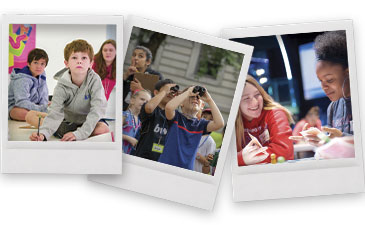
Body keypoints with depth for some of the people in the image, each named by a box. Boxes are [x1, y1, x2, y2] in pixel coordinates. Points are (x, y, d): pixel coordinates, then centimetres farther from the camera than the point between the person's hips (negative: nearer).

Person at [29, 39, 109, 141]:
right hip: (67, 121, 1)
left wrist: (79, 134, -41)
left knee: (103, 128, -34)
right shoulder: (62, 86, -19)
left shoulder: (94, 80, -21)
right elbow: (55, 113, -29)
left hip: (88, 121, -1)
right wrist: (43, 133, -51)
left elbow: (97, 110, -30)